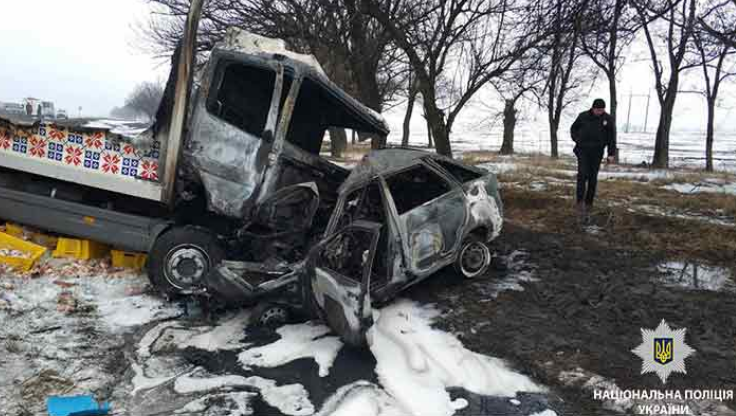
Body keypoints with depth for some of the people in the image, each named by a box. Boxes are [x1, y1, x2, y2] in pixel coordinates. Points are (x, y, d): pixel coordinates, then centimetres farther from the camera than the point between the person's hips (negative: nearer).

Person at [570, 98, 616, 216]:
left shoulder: (608, 119, -1)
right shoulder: (583, 116, 0)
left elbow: (612, 138, 0)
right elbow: (573, 129, 16)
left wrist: (611, 154, -5)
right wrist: (577, 140, 1)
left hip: (597, 152, 0)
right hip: (583, 150, 0)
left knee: (592, 178, 4)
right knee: (582, 174, -14)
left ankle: (588, 203, 13)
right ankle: (579, 201, -11)